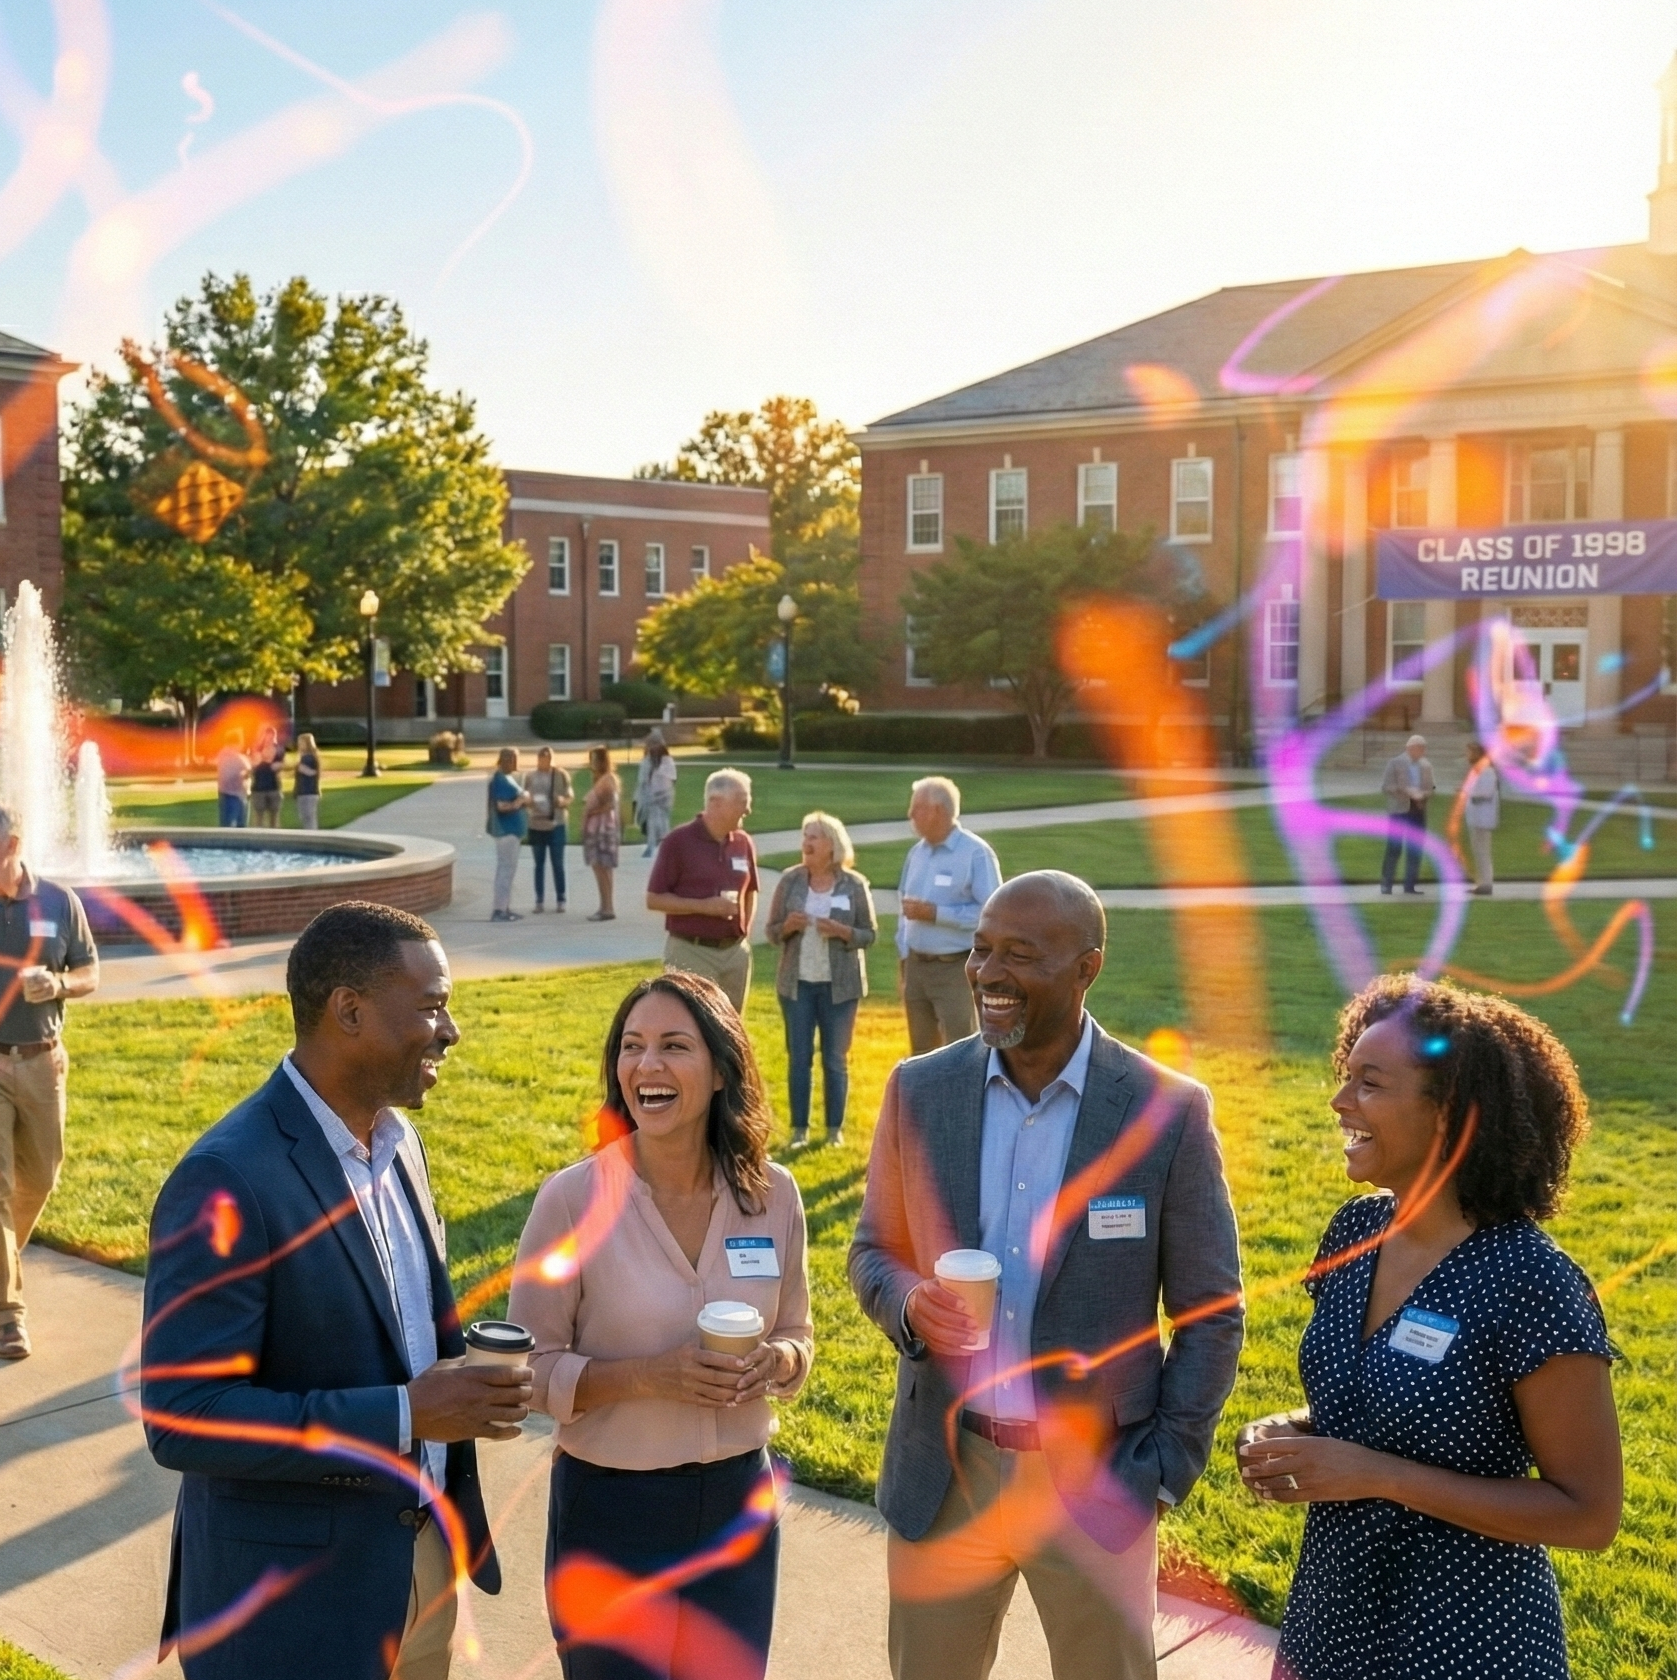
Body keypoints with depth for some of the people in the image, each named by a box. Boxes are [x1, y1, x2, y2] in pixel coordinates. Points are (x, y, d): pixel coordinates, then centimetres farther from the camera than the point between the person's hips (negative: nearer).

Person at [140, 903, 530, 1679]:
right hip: (296, 1586, -7)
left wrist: (467, 1369, -5)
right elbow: (182, 1419, -25)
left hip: (422, 1549, 7)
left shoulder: (395, 1138, 3)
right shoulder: (228, 1180, -23)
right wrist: (403, 1415, -27)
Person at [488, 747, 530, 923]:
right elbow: (503, 806, -24)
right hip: (506, 830, -11)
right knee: (506, 869, -9)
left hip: (512, 830, 11)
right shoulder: (500, 780, -16)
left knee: (507, 869, 13)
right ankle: (499, 910, -7)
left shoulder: (506, 778, 16)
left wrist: (522, 800, 8)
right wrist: (520, 802, -11)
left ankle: (505, 908, 18)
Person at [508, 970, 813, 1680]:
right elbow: (529, 1368, -9)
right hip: (611, 1506, -3)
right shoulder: (571, 1200, -15)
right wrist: (646, 1376, -24)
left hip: (739, 1498, 3)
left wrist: (778, 1360, -15)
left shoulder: (772, 1194, -5)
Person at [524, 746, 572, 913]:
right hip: (536, 826, 2)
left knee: (558, 864, 2)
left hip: (556, 825, -2)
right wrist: (528, 801, -14)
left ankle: (560, 900, 9)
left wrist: (563, 801, -22)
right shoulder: (530, 777, 3)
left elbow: (569, 799, 0)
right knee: (539, 864, 8)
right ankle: (539, 901, 13)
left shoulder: (561, 775, -2)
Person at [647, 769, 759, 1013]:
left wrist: (745, 933, 6)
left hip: (735, 952, 6)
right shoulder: (679, 841, -10)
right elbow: (654, 899, -10)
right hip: (691, 952, -5)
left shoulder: (743, 842, 6)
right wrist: (704, 906, -18)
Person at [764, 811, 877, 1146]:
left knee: (835, 1059, 6)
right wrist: (788, 926, -16)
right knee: (798, 1058, 5)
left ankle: (835, 1129, 16)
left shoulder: (854, 884, -4)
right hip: (797, 983, 2)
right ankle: (799, 1129, 13)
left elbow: (868, 935, -1)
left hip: (840, 984, -1)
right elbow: (772, 932, 6)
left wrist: (840, 931, -19)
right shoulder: (791, 880, 1)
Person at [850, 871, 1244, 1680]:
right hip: (941, 1470, 2)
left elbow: (1210, 1312, -3)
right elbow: (873, 1250, 6)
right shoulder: (920, 1089, -3)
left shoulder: (1167, 1110, -11)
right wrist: (909, 1302, -16)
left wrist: (1166, 1467, -7)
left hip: (1095, 1478, -2)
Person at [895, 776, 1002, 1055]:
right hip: (916, 967, 7)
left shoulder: (976, 853, -13)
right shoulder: (916, 852, 9)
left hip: (956, 968, -7)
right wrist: (903, 959, 13)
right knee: (921, 1057, 15)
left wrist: (936, 913, -20)